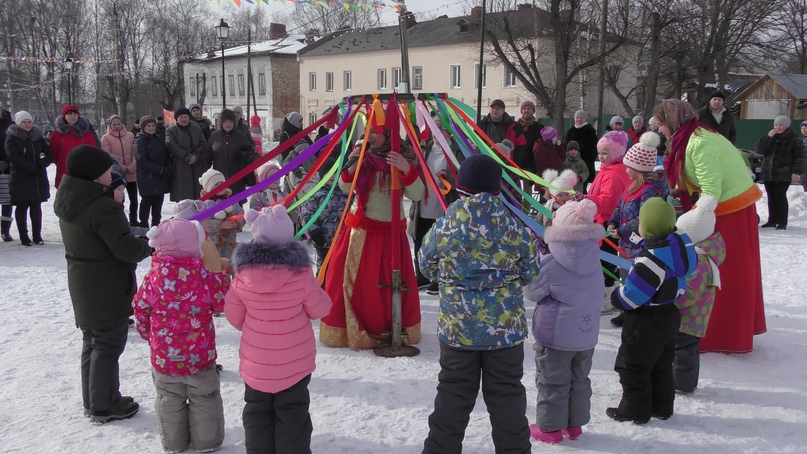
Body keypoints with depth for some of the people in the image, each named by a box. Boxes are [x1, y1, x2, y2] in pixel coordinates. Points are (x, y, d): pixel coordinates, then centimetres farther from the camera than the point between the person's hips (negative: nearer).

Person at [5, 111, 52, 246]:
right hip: (20, 179, -3)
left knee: (36, 207, 6)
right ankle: (24, 237, 6)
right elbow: (14, 158, -14)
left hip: (39, 179, 3)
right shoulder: (12, 138, -1)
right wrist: (34, 167, -20)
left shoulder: (38, 137, 11)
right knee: (22, 208, 1)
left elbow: (49, 155, 6)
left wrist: (41, 163, -15)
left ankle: (37, 236, 12)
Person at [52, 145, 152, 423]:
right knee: (109, 346, 2)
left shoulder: (68, 203, 6)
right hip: (109, 290, -9)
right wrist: (150, 245, -7)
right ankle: (104, 407, 11)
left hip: (83, 287, 9)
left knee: (93, 342, 19)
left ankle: (93, 401, 31)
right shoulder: (103, 207, -24)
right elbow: (126, 248, -24)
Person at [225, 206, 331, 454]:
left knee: (257, 412, 18)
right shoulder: (301, 273, -18)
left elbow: (234, 316, 2)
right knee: (293, 413, 12)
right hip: (295, 362, -2)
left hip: (256, 364, 2)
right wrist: (315, 290, 12)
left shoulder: (243, 274, -10)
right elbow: (319, 309, -7)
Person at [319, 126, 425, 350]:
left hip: (391, 231, -2)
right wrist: (351, 167, -11)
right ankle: (348, 328, 19)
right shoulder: (363, 153, 2)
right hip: (359, 229, 3)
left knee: (390, 284, 2)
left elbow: (417, 195, -13)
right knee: (352, 281, 5)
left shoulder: (404, 156, -5)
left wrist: (407, 169, -28)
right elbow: (345, 187, 7)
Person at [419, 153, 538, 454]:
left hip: (458, 328, 0)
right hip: (507, 328, 0)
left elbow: (427, 266, 5)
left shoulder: (444, 226, -10)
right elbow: (530, 273, 2)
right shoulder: (514, 226, -10)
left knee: (453, 394, 14)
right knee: (507, 394, 13)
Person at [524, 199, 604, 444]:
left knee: (552, 382, 8)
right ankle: (575, 424, 30)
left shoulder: (550, 265, -22)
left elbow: (531, 292, -10)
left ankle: (550, 427, 17)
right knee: (579, 380, 19)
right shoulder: (594, 261, -3)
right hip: (587, 334, 6)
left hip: (555, 335, -5)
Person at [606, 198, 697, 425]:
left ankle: (635, 410, 13)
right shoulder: (677, 246, -1)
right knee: (661, 366, 20)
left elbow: (632, 294, -27)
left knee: (632, 366, 5)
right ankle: (662, 408, 31)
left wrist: (616, 298, -6)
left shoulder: (652, 258, -28)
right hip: (668, 315, 10)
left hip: (646, 321, -10)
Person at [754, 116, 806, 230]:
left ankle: (782, 222, -2)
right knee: (771, 197, 8)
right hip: (768, 173, 5)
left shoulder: (794, 140, 0)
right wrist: (768, 137, -11)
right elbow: (758, 149, -2)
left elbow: (799, 157, -3)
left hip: (784, 175, -5)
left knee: (780, 197, -9)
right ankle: (772, 220, 17)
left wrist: (796, 172, -13)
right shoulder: (769, 138, 12)